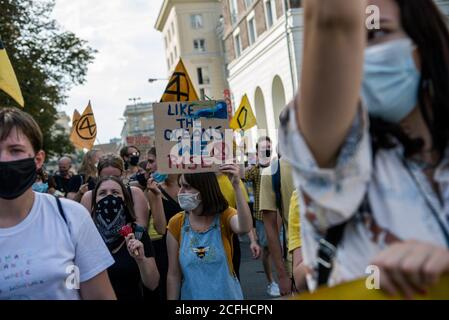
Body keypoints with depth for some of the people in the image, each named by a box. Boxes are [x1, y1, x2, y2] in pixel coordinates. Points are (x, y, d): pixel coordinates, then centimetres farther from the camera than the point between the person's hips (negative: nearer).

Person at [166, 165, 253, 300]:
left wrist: (236, 186, -45)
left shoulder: (225, 215, -13)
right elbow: (174, 274, -5)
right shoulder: (176, 224, -9)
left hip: (227, 294, -1)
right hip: (191, 295, 1)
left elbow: (244, 228, -38)